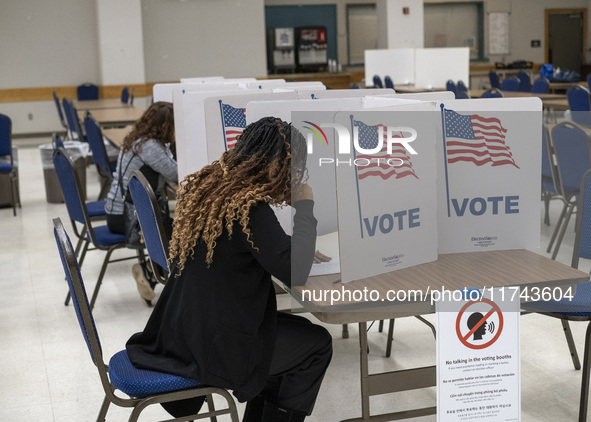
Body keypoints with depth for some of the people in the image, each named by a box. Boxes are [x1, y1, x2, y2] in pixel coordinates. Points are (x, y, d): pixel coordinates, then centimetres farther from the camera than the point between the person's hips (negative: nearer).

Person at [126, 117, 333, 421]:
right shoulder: (250, 208, -24)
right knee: (317, 343, 11)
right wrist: (305, 206, -16)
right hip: (209, 347, -9)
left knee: (297, 330, 25)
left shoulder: (205, 184, 3)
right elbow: (295, 273, -26)